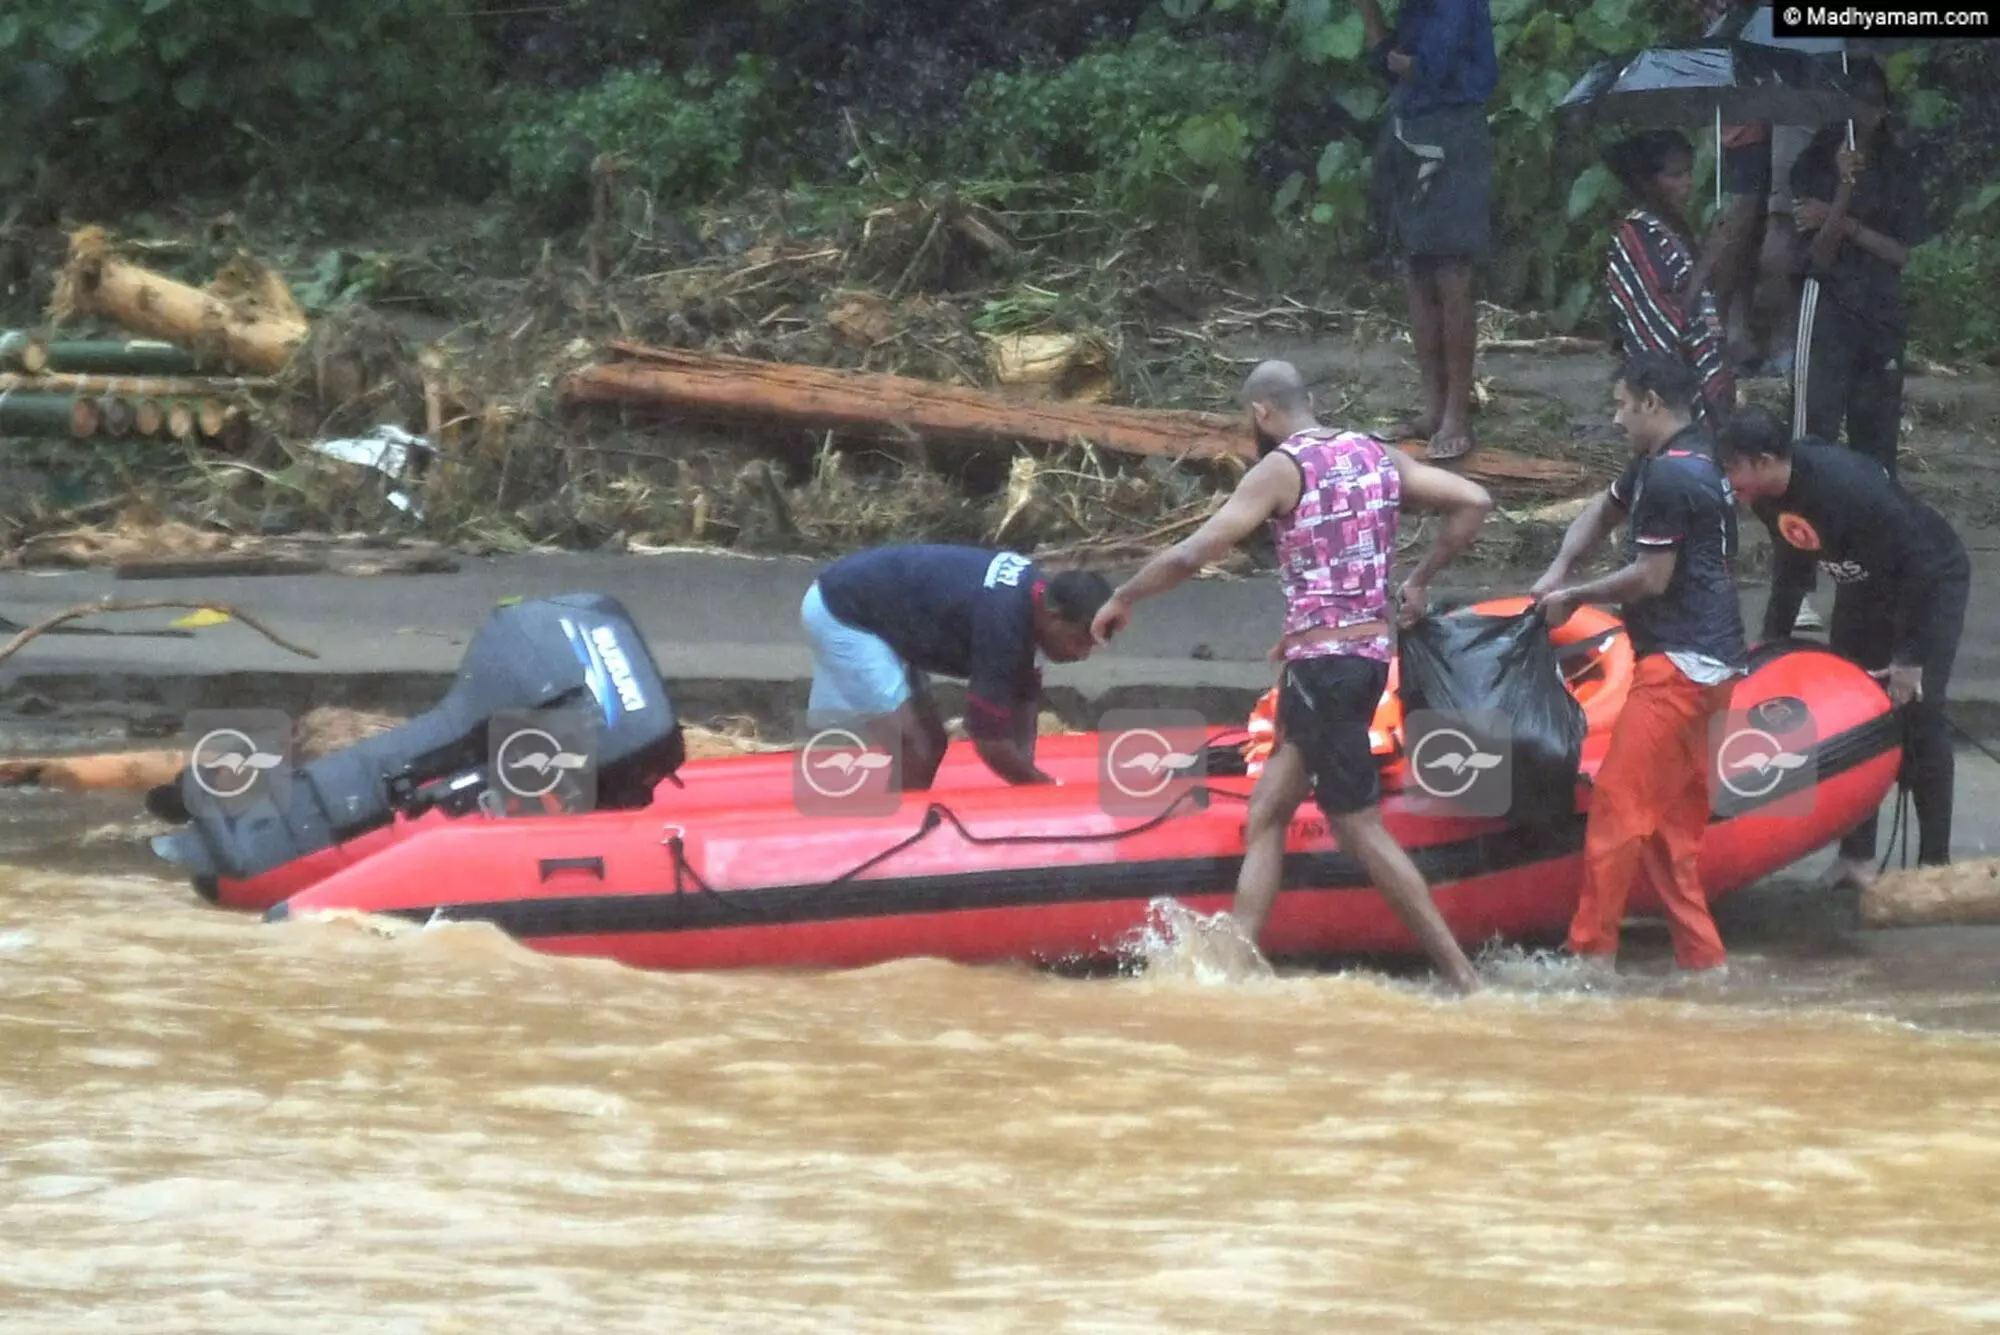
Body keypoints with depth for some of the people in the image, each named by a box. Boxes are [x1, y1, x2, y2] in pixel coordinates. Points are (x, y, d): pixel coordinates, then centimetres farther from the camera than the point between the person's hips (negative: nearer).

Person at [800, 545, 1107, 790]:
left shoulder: (1035, 589, -2)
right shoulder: (1000, 621, -31)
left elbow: (1024, 695, 7)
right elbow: (989, 737, -27)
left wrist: (1028, 777, -4)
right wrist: (1045, 790, -16)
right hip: (842, 615, -10)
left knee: (929, 743, 11)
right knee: (916, 750, -13)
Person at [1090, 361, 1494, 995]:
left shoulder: (1281, 470, -10)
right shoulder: (1379, 457, 10)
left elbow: (1190, 555, -14)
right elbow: (1474, 502, 7)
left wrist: (1121, 599, 1)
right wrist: (1420, 580, 16)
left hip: (1320, 659, -8)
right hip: (1372, 652, 8)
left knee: (1360, 827, -2)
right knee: (1266, 811, 12)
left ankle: (1462, 977, -3)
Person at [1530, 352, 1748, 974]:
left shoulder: (1669, 476, -17)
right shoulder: (1677, 460, 17)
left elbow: (1651, 578, -17)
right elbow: (1604, 511, 28)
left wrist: (1573, 596, -4)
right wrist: (1559, 569, 12)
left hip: (1677, 665, -11)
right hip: (1710, 664, 11)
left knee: (1618, 805, -7)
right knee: (1674, 818, 14)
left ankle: (1592, 951, -5)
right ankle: (1701, 957, 15)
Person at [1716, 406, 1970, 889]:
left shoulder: (1845, 484, -37)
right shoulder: (1771, 498, -12)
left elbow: (1918, 564, -32)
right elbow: (1791, 568, 9)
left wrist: (1909, 657, -27)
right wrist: (1771, 640, 10)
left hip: (1931, 581, -8)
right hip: (1864, 589, 8)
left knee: (1918, 715, -10)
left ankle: (1935, 860, -3)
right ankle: (1857, 853, 13)